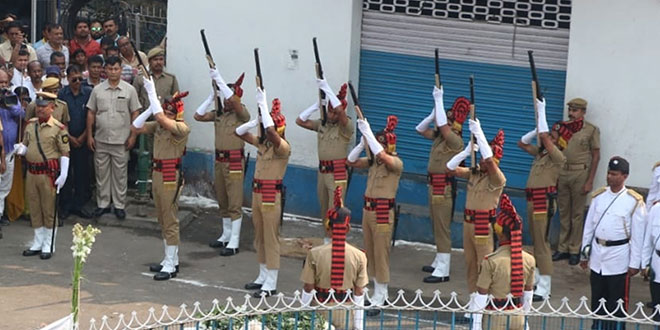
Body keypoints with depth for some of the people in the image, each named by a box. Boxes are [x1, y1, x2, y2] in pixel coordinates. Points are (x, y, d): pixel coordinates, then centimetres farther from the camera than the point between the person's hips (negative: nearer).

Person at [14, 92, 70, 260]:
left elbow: (65, 153, -9)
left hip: (48, 173, -6)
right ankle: (38, 244, 25)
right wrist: (20, 149, -7)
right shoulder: (30, 125, 8)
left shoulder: (58, 128, -9)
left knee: (49, 209, 2)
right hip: (31, 172, 6)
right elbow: (26, 144, 17)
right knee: (34, 209, 13)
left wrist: (63, 175, -14)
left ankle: (48, 246, 12)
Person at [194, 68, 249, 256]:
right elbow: (198, 116, 4)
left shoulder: (242, 114, -9)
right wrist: (212, 96, -1)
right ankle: (226, 235, 28)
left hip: (235, 161, -7)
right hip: (219, 160, 7)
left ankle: (234, 243, -7)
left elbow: (233, 100, -27)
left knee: (234, 203, -7)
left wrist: (218, 79, -24)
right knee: (222, 202, 16)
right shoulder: (218, 114, 9)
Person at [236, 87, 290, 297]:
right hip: (257, 192, 9)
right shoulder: (262, 143, 9)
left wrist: (263, 104, -29)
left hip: (271, 195, -9)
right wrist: (257, 119, -1)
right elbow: (239, 132, 14)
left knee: (271, 238, -4)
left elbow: (270, 131, -35)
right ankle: (263, 277, 26)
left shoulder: (283, 147, -15)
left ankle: (271, 284, 0)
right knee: (260, 237, 15)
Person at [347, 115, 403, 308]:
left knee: (381, 254, -3)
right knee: (370, 253, 13)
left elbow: (382, 155, -33)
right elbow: (351, 161, 6)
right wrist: (363, 142, -6)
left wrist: (368, 133, -29)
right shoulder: (372, 161, 9)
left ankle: (380, 298, 3)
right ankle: (380, 294, 23)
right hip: (368, 209, 8)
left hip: (383, 213, -8)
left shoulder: (396, 163, -13)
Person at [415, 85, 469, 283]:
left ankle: (443, 271, -7)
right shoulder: (439, 137, 11)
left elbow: (442, 125, -31)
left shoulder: (455, 141, -16)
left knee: (442, 227, -8)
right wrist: (435, 111, 4)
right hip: (434, 185, 10)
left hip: (444, 187, -10)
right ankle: (439, 263, 28)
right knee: (437, 226, 17)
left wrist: (439, 100, -25)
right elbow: (420, 129, 16)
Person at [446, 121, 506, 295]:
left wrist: (478, 133, -27)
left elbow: (489, 159, -29)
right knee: (470, 263, 12)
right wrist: (467, 151, -7)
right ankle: (473, 295, 21)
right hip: (468, 222, 7)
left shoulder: (498, 179, -12)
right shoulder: (474, 173, 8)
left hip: (484, 225, -7)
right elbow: (451, 168, 5)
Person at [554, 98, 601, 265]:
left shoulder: (591, 130, -3)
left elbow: (596, 156, -2)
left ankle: (574, 250, 10)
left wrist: (590, 181, -7)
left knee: (577, 214, 2)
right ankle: (563, 248, 18)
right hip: (561, 172, 4)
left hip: (579, 174, -4)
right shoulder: (563, 127, 8)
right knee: (563, 212, 10)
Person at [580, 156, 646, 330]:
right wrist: (584, 254, 13)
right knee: (597, 299, 13)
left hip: (619, 259, -5)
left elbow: (638, 235, -7)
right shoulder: (598, 196, 5)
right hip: (597, 257, 5)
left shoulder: (634, 201, -9)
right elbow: (589, 227, 11)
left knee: (617, 302, 1)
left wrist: (635, 263, -8)